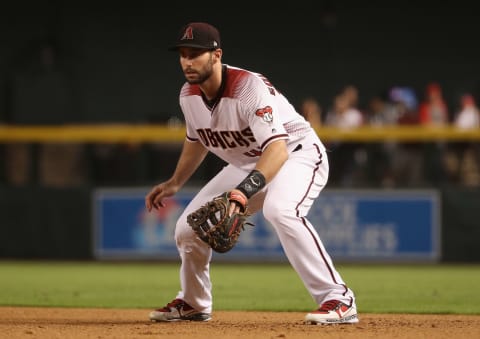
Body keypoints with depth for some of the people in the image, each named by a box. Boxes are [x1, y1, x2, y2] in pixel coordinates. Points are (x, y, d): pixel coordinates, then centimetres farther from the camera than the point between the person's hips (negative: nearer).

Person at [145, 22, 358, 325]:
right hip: (245, 164, 8)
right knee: (188, 227, 2)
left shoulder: (249, 87, -31)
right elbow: (197, 140, 17)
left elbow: (277, 149, -43)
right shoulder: (189, 95, -7)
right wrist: (174, 184, 11)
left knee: (279, 210, -39)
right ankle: (193, 304, 29)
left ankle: (338, 299, -35)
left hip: (297, 153, -8)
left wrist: (245, 190, -56)